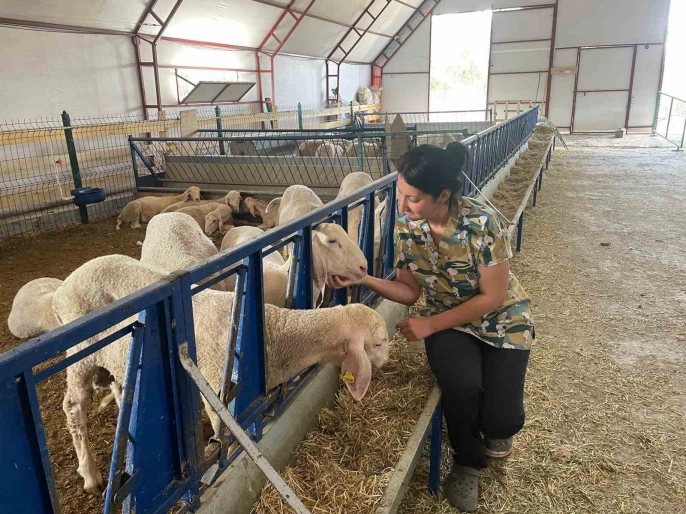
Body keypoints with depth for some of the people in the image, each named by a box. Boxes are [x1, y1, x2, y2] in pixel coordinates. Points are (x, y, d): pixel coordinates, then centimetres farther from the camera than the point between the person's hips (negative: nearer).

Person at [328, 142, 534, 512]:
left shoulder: (482, 222, -28)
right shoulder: (407, 224, -13)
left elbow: (493, 297, -20)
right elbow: (410, 291, -6)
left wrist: (430, 325, -23)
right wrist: (364, 279, -24)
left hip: (502, 319, -2)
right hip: (449, 322, 3)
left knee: (502, 420, -17)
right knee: (462, 386, -28)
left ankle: (495, 428, 24)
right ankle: (468, 461, 4)